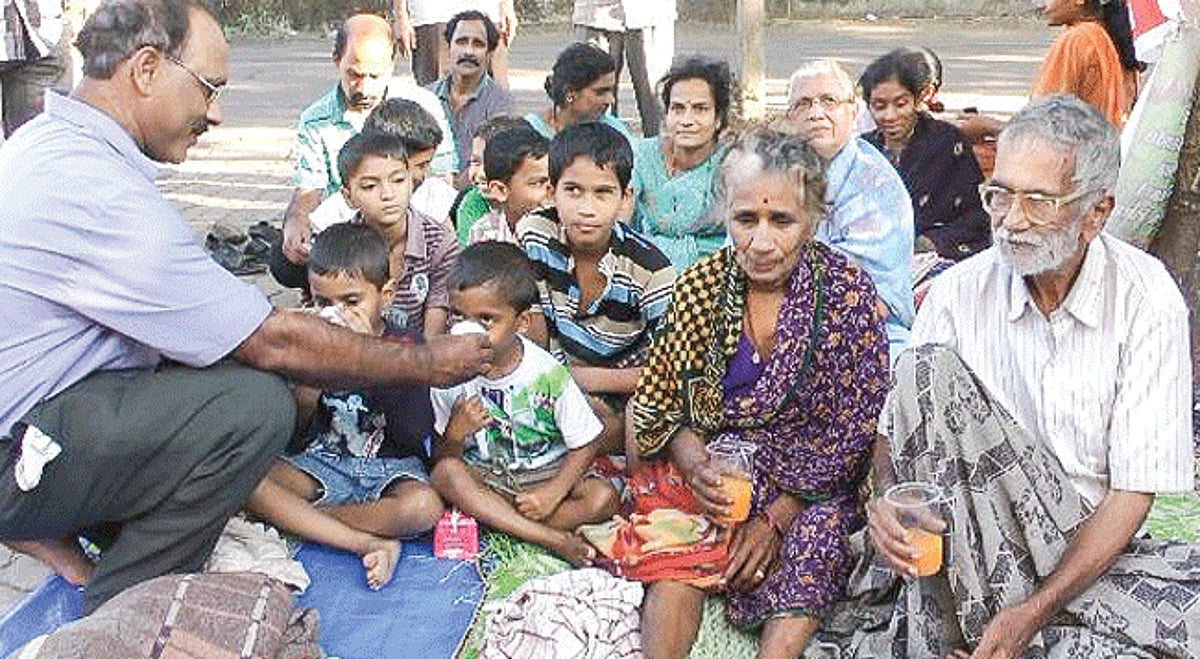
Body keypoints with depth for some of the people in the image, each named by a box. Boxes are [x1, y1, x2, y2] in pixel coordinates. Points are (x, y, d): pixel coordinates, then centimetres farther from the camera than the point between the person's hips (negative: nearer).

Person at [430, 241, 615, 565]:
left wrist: (552, 494, -20)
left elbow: (584, 445, -10)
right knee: (445, 474, -29)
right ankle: (551, 538, -29)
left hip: (545, 474, -1)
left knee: (603, 497, -25)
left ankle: (490, 519, -21)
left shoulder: (547, 374, -17)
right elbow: (443, 458, -5)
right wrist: (455, 435, -27)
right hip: (485, 475, 1)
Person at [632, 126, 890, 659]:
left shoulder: (846, 291, -9)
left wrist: (777, 515, -14)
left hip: (816, 484, -1)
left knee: (805, 554, -29)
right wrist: (694, 466, -14)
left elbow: (851, 434, -7)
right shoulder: (700, 285, -2)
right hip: (718, 471, 2)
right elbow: (662, 406, 6)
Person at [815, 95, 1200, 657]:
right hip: (972, 543, 2)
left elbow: (1135, 488, -10)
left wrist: (1033, 611, -21)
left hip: (1094, 549, -1)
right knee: (929, 369, -23)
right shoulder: (958, 293, -3)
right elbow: (896, 431, 3)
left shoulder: (1147, 300, -8)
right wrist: (887, 503, -22)